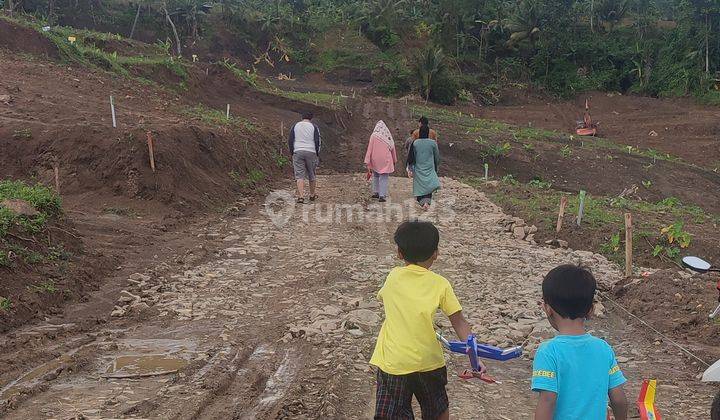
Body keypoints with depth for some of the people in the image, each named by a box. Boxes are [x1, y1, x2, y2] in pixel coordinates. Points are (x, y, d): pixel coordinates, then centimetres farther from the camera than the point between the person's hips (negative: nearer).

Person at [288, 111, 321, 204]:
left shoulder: (295, 126, 8)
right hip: (311, 152, 0)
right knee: (311, 174, 13)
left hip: (298, 152, 1)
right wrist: (317, 154, 6)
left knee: (300, 175, -2)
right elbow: (317, 141, -2)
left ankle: (301, 196, -15)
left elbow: (290, 141, 5)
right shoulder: (314, 127, 3)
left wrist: (292, 153, 11)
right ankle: (312, 195, 25)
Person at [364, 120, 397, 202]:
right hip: (386, 160, 0)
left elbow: (369, 149, -8)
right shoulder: (388, 136, 1)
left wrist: (367, 162, -7)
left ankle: (375, 192, 21)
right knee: (384, 178, 3)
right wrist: (394, 161, 22)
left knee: (376, 176, 20)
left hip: (375, 160, 0)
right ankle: (382, 196, -4)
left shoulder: (374, 136, -6)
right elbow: (392, 150, 9)